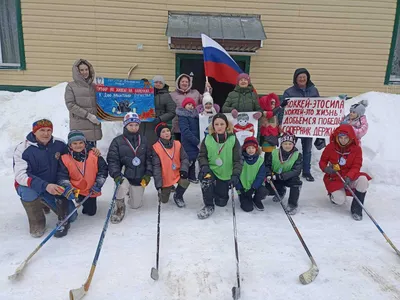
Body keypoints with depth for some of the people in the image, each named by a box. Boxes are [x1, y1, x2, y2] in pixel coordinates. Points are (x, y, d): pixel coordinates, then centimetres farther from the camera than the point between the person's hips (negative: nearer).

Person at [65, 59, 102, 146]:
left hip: (93, 127, 4)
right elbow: (70, 105, -6)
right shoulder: (71, 86, 3)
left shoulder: (94, 86, 13)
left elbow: (98, 104, 18)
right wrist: (88, 115, -14)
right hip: (79, 128, -4)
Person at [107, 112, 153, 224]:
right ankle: (119, 207, -4)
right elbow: (112, 160, -9)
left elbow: (149, 158, 6)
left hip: (139, 178, 3)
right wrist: (116, 175, -23)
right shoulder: (117, 141, -7)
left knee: (136, 205, 11)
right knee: (123, 186, -37)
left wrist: (148, 173, -6)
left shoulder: (144, 140, 3)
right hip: (124, 176, -3)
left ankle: (131, 192, 48)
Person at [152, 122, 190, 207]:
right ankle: (167, 189, 44)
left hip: (177, 174, 2)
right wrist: (158, 184, -18)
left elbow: (184, 158, 0)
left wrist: (184, 169, -20)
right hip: (165, 178, -1)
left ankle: (178, 196, 4)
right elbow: (156, 167, -14)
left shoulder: (177, 144, -4)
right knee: (164, 200, 7)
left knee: (185, 182, -30)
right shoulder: (156, 148, -14)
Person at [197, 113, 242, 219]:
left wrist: (235, 175, -23)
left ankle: (221, 190, 45)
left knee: (221, 202, 8)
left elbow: (237, 160, -10)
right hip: (211, 170, 0)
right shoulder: (207, 139, -8)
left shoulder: (233, 140, -11)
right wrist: (204, 166, -22)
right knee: (206, 178, -36)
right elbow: (202, 156, -2)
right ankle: (209, 206, -14)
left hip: (225, 174, 0)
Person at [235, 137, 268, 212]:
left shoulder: (260, 160, -7)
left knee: (263, 192, -29)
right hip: (243, 187, -2)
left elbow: (261, 176, -9)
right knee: (247, 208, -13)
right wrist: (240, 188, -14)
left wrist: (253, 188, -19)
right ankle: (242, 197, 22)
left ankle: (256, 200, 7)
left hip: (256, 186, 2)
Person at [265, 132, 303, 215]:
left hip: (289, 178, -3)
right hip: (275, 178, 3)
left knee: (296, 182, -33)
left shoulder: (297, 155, -15)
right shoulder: (274, 153, -8)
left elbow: (296, 171, -24)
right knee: (268, 189, -15)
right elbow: (268, 165, 2)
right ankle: (281, 191, 24)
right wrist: (268, 175, -19)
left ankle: (292, 205, -14)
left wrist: (280, 176, -31)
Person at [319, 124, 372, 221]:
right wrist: (325, 168, -24)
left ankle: (356, 209, -15)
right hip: (334, 177, -1)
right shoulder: (331, 147, -9)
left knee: (363, 180, -33)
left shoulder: (356, 149, -7)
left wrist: (349, 177, -32)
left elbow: (356, 167, -12)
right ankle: (333, 193, 20)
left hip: (349, 177, 2)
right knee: (340, 200, -22)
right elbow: (322, 161, 0)